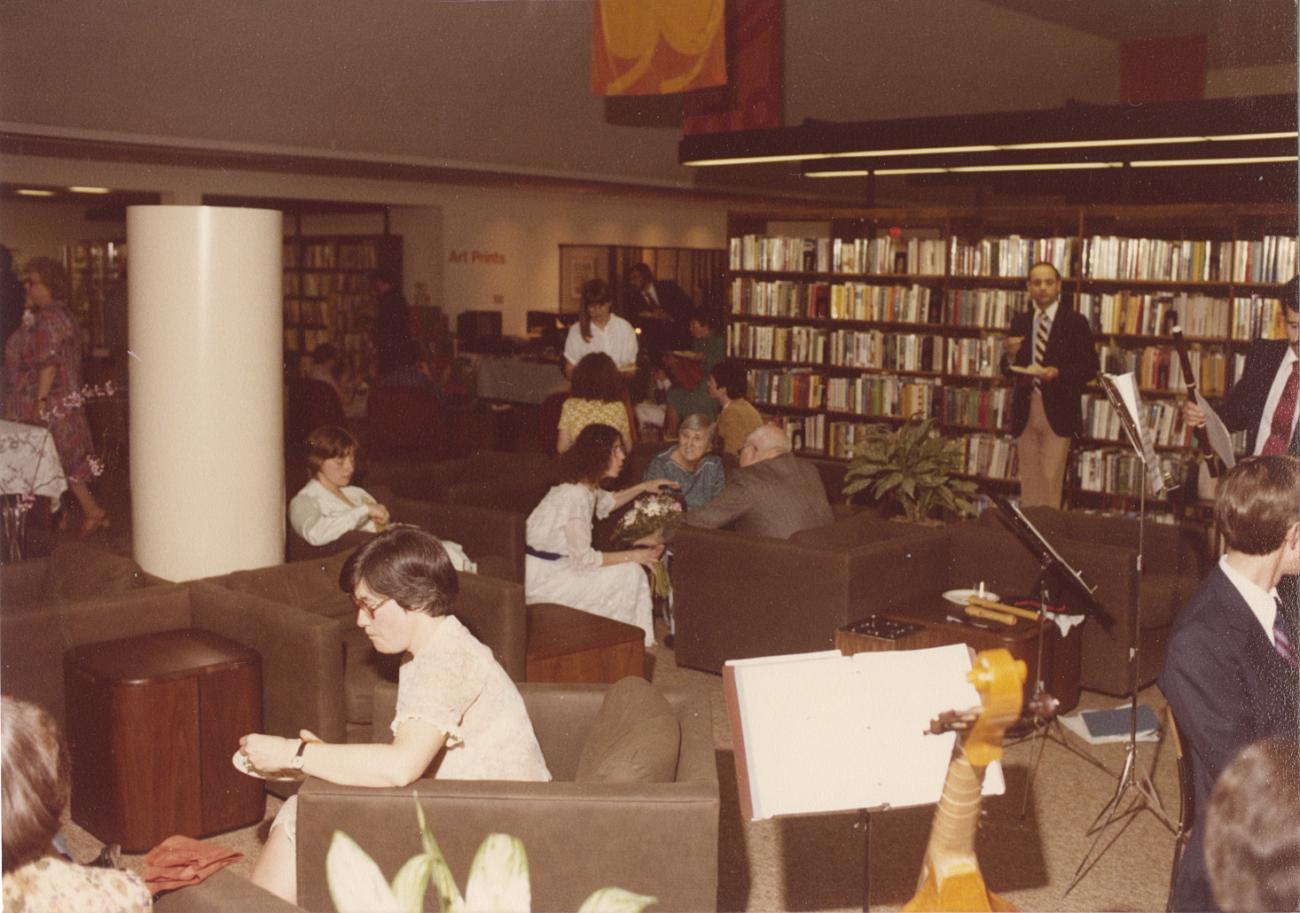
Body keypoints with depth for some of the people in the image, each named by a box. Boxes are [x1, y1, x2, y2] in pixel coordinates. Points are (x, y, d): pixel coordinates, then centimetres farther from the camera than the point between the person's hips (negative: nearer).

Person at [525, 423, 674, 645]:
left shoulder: (586, 486, 4)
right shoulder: (576, 496, -25)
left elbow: (606, 502, 30)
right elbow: (584, 560, -23)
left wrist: (643, 487, 22)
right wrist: (634, 556, -15)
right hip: (541, 581, -10)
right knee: (630, 574, -9)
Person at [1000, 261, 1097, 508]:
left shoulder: (1075, 322, -2)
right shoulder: (1019, 322, 10)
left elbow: (1090, 368, -4)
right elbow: (1008, 370, 10)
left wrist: (1058, 373, -20)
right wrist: (1011, 354, -12)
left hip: (1057, 413, -4)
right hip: (1025, 410, 4)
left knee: (1051, 481, -5)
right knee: (1028, 481, 10)